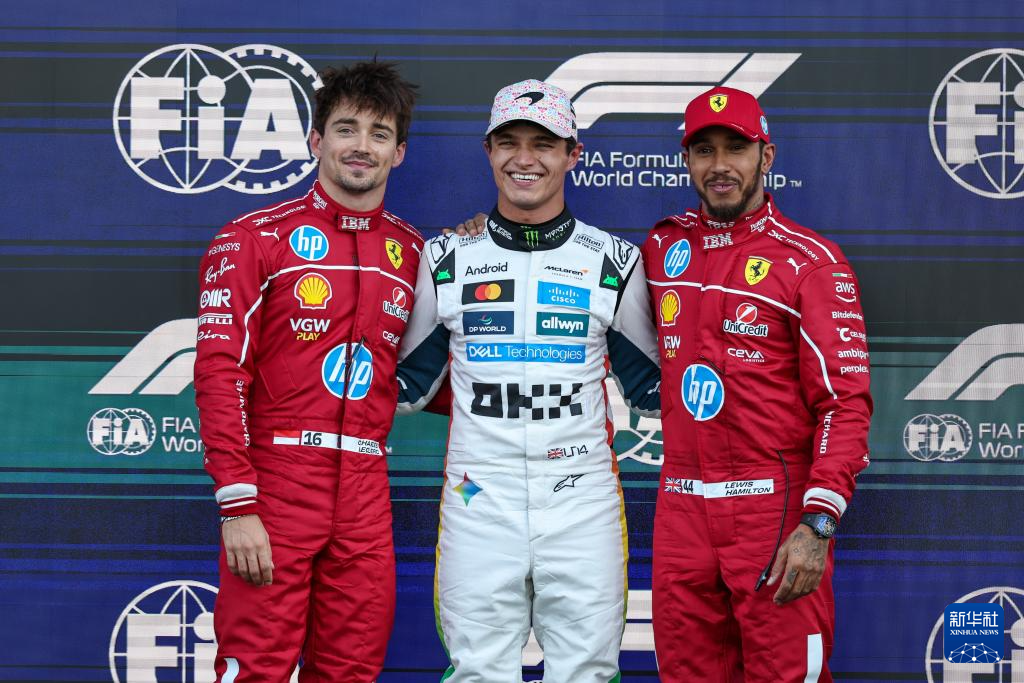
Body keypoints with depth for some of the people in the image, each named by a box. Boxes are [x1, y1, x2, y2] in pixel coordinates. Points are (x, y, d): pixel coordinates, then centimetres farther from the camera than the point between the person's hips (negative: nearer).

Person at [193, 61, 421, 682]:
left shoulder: (412, 252, 13)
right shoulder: (257, 237, 0)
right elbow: (220, 372, -6)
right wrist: (239, 506, -14)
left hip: (365, 490, 4)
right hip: (275, 481, -4)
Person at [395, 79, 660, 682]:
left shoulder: (614, 260, 6)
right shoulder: (448, 259, 7)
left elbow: (651, 384, 13)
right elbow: (409, 383, 14)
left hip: (583, 499, 0)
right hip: (479, 502, 0)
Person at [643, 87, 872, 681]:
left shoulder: (811, 261, -5)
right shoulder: (663, 248, 10)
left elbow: (845, 400, -10)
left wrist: (818, 524, -19)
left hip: (775, 505, -4)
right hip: (682, 506, 5)